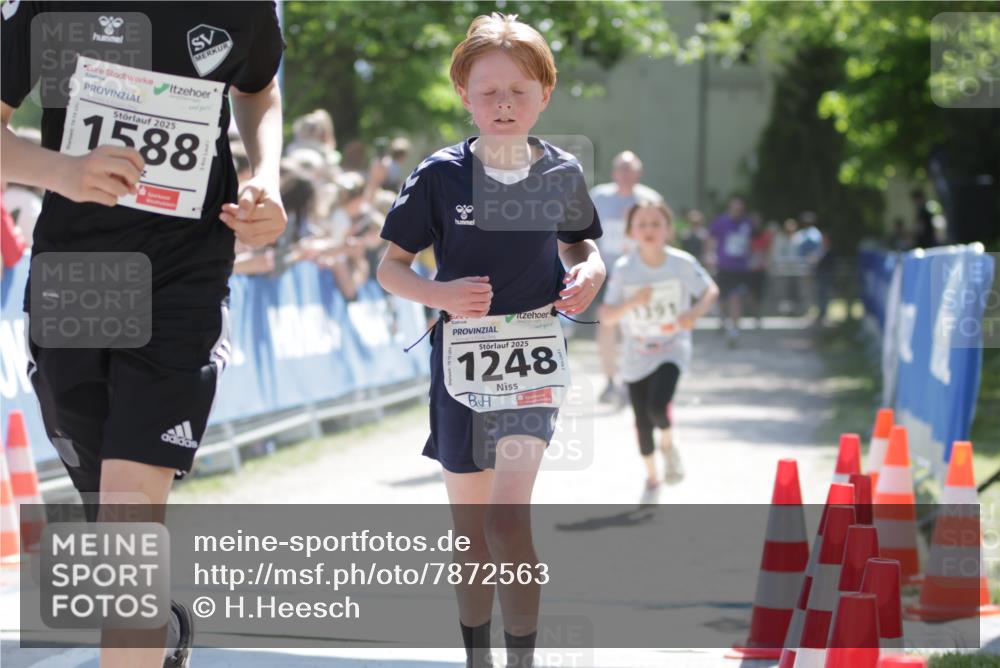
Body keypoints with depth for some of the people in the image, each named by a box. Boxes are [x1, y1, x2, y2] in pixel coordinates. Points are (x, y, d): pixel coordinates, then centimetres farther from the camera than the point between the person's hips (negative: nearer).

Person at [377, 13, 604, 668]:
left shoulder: (563, 172, -2)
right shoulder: (441, 175, -7)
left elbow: (580, 244, 17)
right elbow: (390, 266, 0)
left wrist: (590, 273, -6)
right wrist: (441, 293, -19)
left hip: (532, 361, -1)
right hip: (461, 363, 1)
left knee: (508, 519, -18)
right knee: (469, 527, 11)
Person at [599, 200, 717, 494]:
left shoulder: (683, 263, -13)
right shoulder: (624, 269, -13)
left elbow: (711, 291, 3)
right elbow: (606, 315, -11)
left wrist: (696, 312, -16)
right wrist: (632, 302, -29)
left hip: (673, 348, -2)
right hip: (637, 353, 2)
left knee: (658, 405, -25)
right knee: (642, 421, 8)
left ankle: (668, 444, 10)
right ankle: (651, 475, 35)